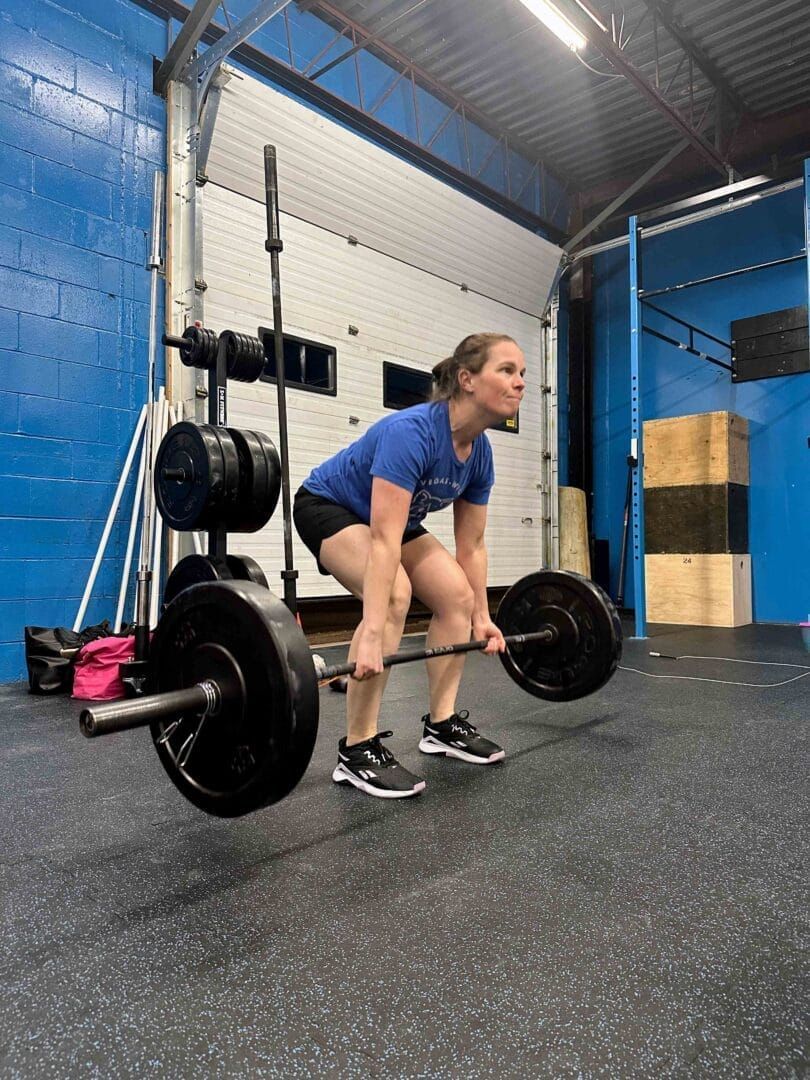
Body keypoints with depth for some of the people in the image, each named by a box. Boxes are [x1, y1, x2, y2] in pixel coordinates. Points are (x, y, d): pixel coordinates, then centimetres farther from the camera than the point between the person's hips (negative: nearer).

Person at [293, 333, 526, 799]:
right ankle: (358, 749, -19)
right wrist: (372, 637, -45)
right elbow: (385, 543, -41)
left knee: (458, 597, -3)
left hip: (388, 516, 8)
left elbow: (472, 545, -1)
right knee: (394, 595, -30)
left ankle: (442, 724, 10)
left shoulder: (480, 454, -11)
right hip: (328, 507, -8)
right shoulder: (411, 432, -35)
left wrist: (482, 616, 3)